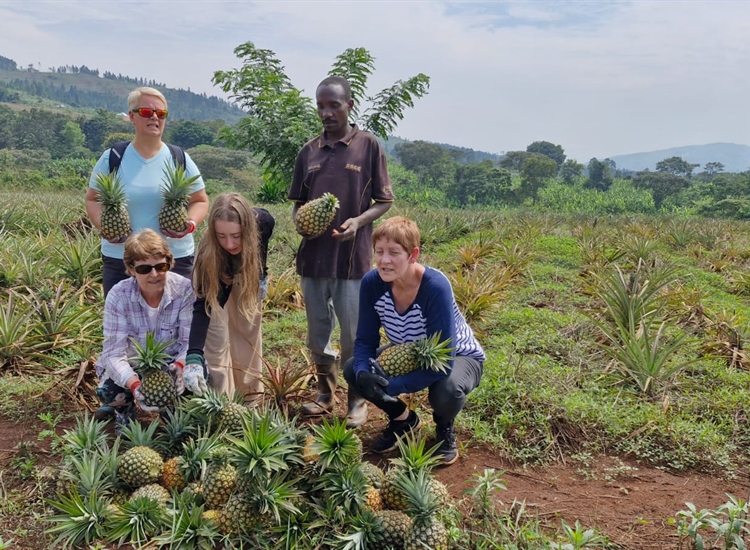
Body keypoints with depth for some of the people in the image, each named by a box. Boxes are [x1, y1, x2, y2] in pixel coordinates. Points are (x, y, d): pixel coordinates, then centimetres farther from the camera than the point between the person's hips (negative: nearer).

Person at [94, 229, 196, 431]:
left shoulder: (185, 290, -21)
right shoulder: (119, 296, -22)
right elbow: (114, 352, -26)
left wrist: (180, 366, -44)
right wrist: (135, 384, -45)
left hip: (170, 364, 1)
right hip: (130, 367, 0)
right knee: (108, 390, -30)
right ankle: (124, 407, 11)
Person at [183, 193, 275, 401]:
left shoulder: (262, 222, -37)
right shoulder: (208, 254, -44)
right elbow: (203, 307, -46)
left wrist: (261, 276, -2)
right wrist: (194, 356, -56)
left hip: (247, 271, 3)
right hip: (216, 275, -3)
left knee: (249, 328, 8)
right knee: (217, 336, -12)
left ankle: (249, 395, 22)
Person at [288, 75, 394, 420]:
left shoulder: (369, 147, -2)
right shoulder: (309, 152, 8)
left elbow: (384, 201, 1)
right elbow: (298, 203, 16)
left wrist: (358, 221, -17)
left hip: (353, 258, -4)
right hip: (313, 256, 4)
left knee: (354, 337, 3)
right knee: (317, 334, 14)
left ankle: (357, 400, 22)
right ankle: (325, 394, 32)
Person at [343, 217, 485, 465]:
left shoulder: (436, 287, -37)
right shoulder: (372, 283, -22)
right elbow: (365, 340, -13)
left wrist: (391, 386, -42)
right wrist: (363, 373, -35)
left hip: (458, 357, -5)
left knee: (448, 389, -38)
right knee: (352, 370, -15)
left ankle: (444, 427, 2)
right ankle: (403, 418, 13)